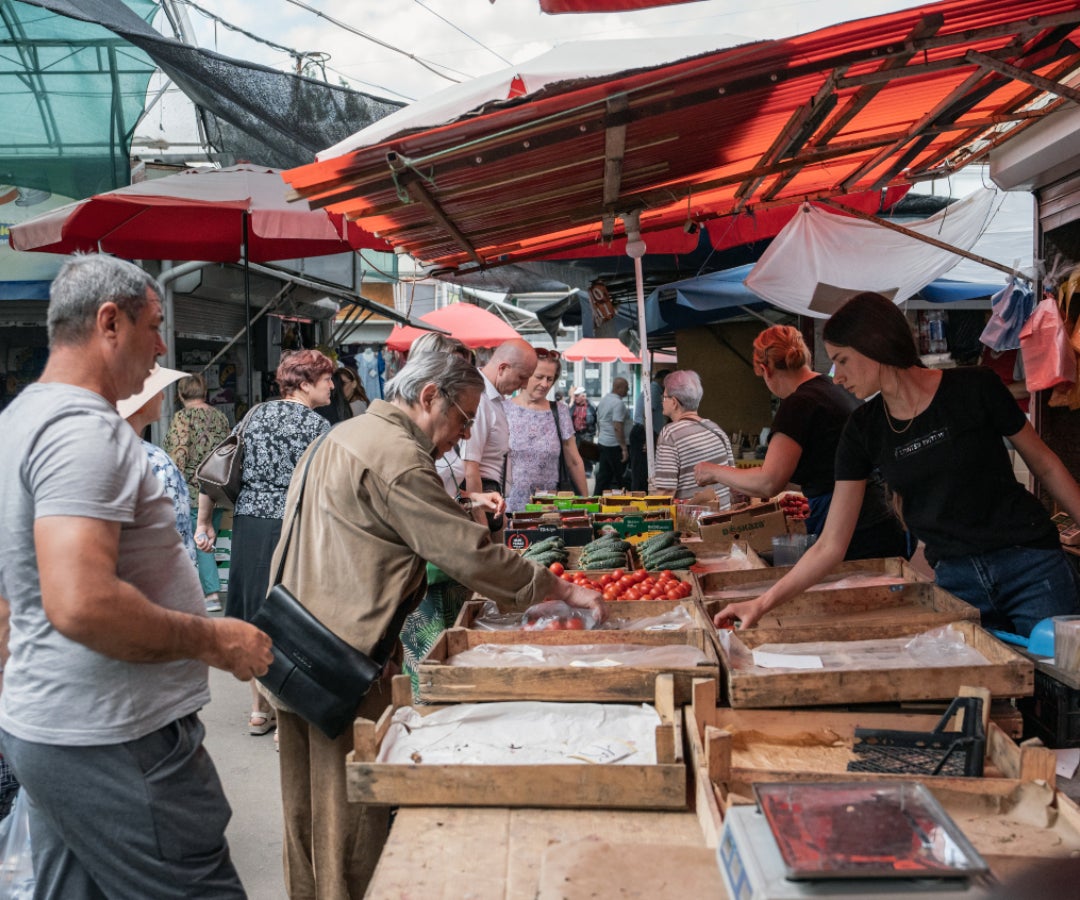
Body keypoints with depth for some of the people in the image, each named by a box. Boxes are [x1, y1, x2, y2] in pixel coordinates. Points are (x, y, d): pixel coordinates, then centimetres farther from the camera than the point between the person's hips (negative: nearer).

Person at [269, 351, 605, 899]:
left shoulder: (343, 435, 14)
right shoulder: (396, 457, -19)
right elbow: (469, 554, -21)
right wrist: (567, 592, -13)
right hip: (345, 655, -10)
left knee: (308, 793, 21)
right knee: (351, 798, 3)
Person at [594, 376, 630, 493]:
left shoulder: (603, 399, 10)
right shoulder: (618, 403, -18)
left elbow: (598, 422, 19)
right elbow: (618, 427, -24)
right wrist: (624, 448, -22)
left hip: (602, 442, 9)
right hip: (615, 445, -9)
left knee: (603, 475, 12)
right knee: (621, 478, 1)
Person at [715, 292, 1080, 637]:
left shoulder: (974, 388, -10)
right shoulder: (863, 429, -2)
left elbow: (1045, 465, 4)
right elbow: (831, 545, -1)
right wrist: (763, 603, -8)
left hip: (1031, 566, -2)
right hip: (954, 580, 2)